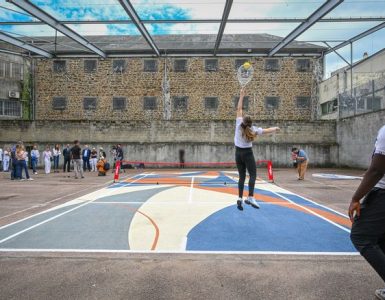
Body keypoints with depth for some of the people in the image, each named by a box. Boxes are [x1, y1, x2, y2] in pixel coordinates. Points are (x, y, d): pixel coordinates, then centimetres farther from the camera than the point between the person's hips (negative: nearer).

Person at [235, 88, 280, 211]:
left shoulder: (239, 125, -7)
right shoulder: (253, 129, -10)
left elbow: (239, 109, 1)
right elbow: (266, 130, 6)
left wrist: (241, 96, 8)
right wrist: (275, 128, 25)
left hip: (238, 153, 4)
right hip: (248, 153, -4)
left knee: (242, 176, 7)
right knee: (253, 175, -1)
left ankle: (240, 198, -1)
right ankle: (250, 197, -15)